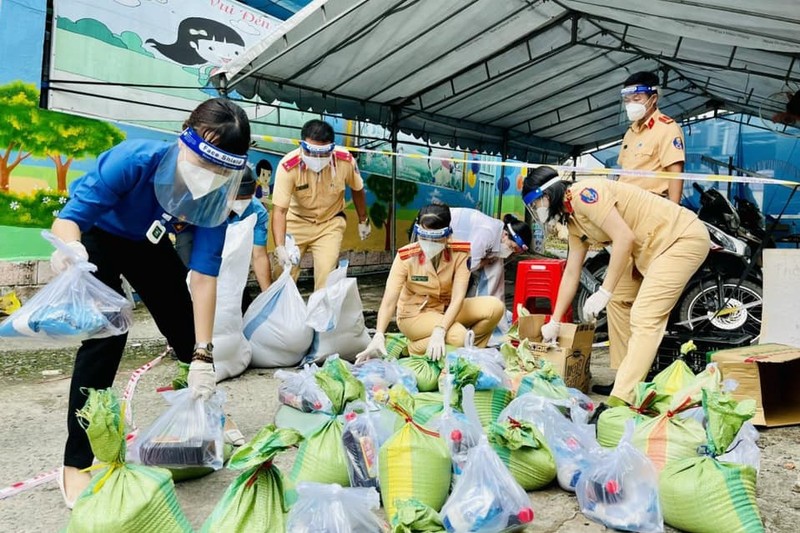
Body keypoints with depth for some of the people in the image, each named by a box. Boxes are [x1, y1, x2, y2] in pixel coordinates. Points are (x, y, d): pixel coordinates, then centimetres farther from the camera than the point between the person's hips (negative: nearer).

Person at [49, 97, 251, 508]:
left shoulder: (215, 198, -27)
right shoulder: (136, 159, -39)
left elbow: (203, 276, -26)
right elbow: (69, 217, -37)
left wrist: (203, 356, -30)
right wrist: (70, 249, -63)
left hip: (147, 245, 4)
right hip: (96, 236, -4)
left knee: (185, 330, 3)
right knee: (107, 331, -20)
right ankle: (76, 462, -9)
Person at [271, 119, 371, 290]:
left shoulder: (345, 161, -24)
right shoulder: (288, 166, -30)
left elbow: (357, 189, -3)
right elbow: (279, 210, -29)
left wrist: (363, 221, 10)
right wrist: (280, 247, -41)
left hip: (330, 222, 1)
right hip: (297, 221, 0)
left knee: (326, 275, -11)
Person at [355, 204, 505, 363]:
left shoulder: (459, 253, -18)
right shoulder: (406, 256, -23)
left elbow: (458, 298, -25)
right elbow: (389, 300, -29)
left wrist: (439, 331, -40)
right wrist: (379, 336, -44)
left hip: (448, 309, 4)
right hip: (415, 314, -4)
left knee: (495, 307, -19)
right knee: (459, 336, -31)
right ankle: (414, 347, -5)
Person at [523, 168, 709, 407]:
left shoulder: (583, 193, -18)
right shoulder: (573, 222, 11)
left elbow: (624, 237, -26)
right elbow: (571, 273, 17)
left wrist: (604, 292, -22)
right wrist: (554, 322, 19)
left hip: (683, 236, -10)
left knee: (645, 319, -17)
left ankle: (621, 400, -19)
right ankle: (628, 377, 22)